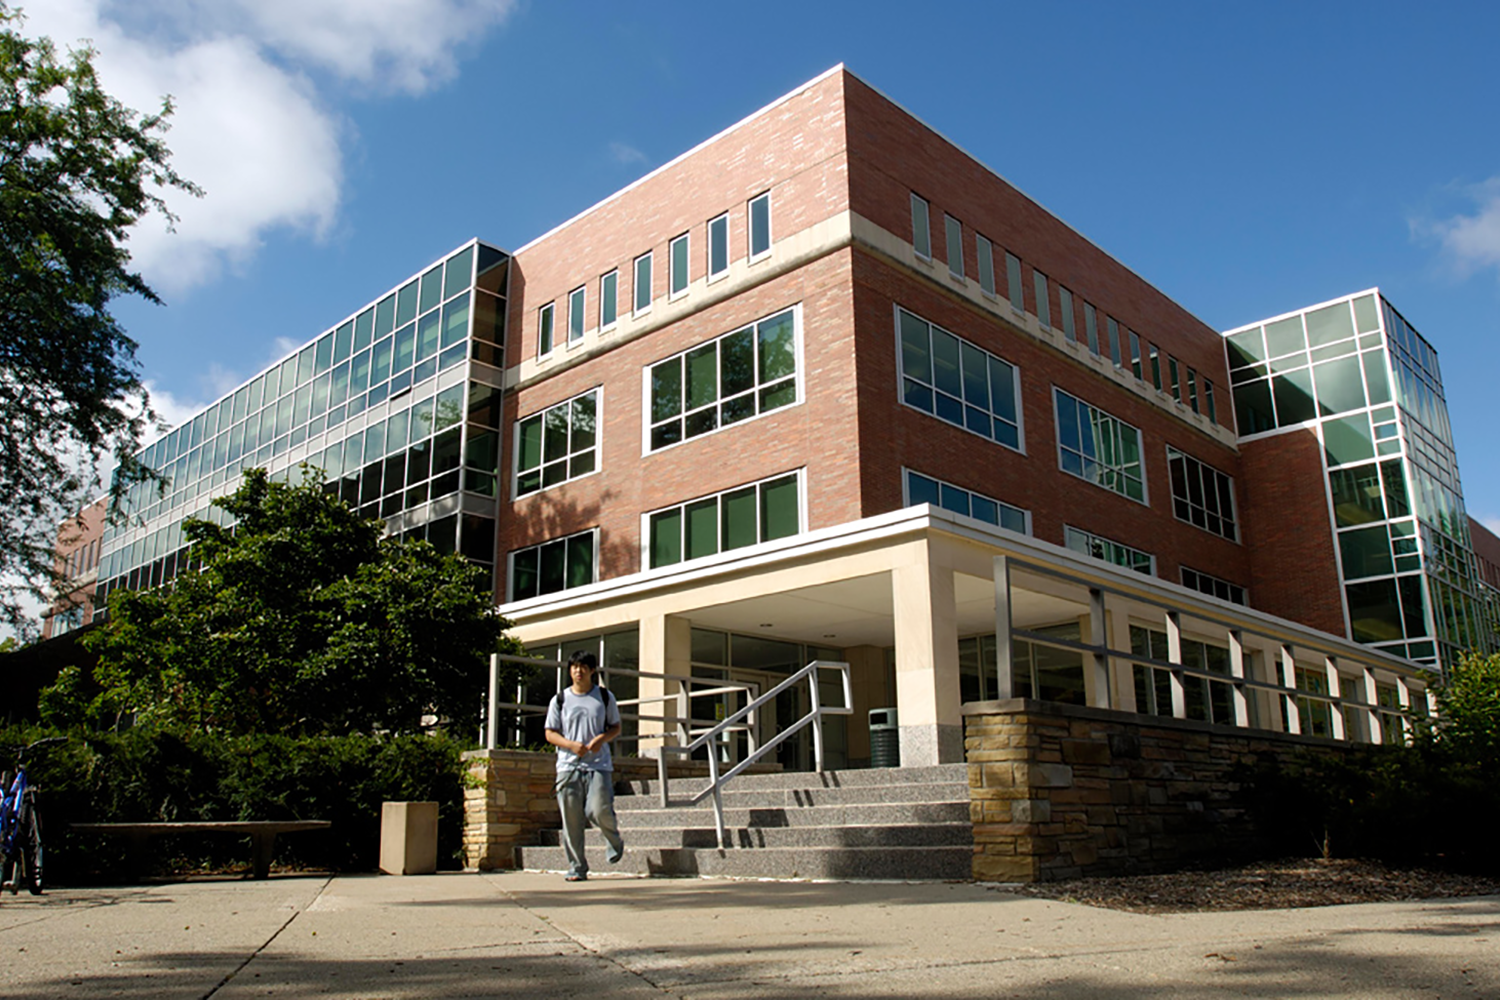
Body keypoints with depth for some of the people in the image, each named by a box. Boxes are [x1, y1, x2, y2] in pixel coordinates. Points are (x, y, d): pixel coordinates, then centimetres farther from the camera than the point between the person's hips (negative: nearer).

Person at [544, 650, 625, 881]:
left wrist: (602, 738, -8)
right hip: (568, 765, 1)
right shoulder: (560, 700, 7)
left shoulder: (605, 697, 8)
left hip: (599, 765, -1)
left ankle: (615, 841, 20)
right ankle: (577, 867, 11)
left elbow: (616, 727, 14)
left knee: (599, 811, -13)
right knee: (571, 820, -2)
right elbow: (550, 733, 8)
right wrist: (571, 745, -10)